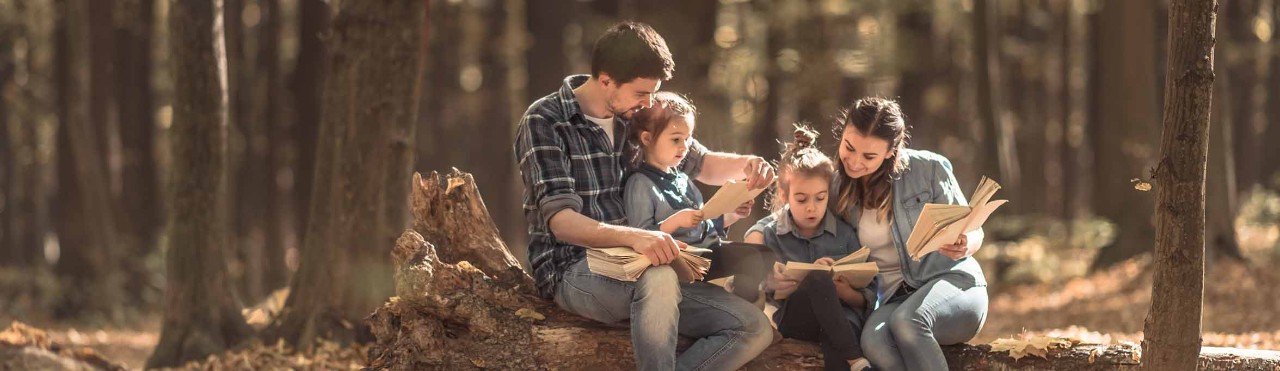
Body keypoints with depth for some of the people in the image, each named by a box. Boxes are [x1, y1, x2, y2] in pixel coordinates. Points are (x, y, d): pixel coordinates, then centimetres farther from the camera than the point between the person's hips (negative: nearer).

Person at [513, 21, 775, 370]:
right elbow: (561, 222, -21)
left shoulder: (637, 117, 10)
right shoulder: (544, 122, -9)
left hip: (632, 269, 7)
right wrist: (634, 237, -39)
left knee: (755, 328, -13)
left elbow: (701, 164, 26)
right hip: (574, 272, -7)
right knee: (658, 277, -40)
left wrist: (746, 165, 1)